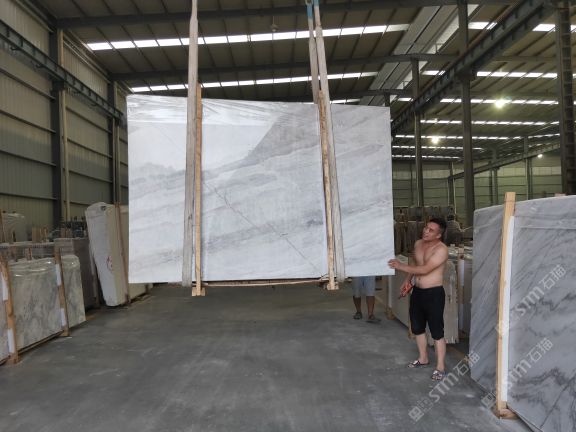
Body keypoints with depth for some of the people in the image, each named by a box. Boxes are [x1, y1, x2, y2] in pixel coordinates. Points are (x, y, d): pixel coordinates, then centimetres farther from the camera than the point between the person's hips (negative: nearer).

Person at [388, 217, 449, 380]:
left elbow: (425, 269, -27)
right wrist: (407, 280, 11)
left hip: (433, 293, -7)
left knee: (437, 331, 1)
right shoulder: (418, 244, 4)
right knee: (417, 327, 17)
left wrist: (401, 266, -28)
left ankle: (440, 367, 13)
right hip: (417, 291, 8)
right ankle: (423, 359, 35)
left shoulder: (441, 249, -19)